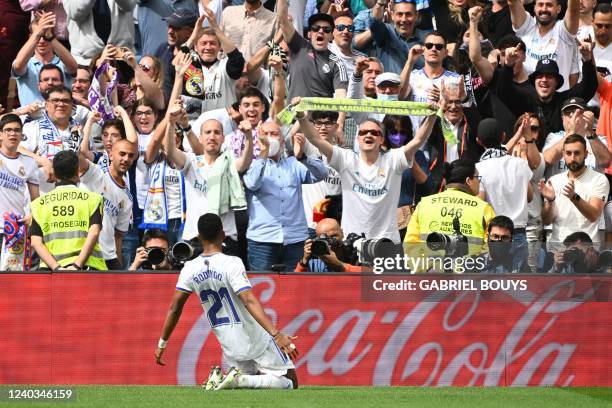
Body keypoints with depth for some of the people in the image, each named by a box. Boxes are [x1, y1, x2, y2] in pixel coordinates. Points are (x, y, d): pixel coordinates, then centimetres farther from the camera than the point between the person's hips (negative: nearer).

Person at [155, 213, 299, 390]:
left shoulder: (190, 269, -2)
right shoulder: (231, 264, -17)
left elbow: (175, 308, -1)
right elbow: (250, 302, -27)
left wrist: (162, 343, 10)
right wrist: (276, 334, -34)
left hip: (229, 345, 5)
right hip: (256, 340, -5)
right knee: (290, 382, 6)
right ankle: (241, 381, -16)